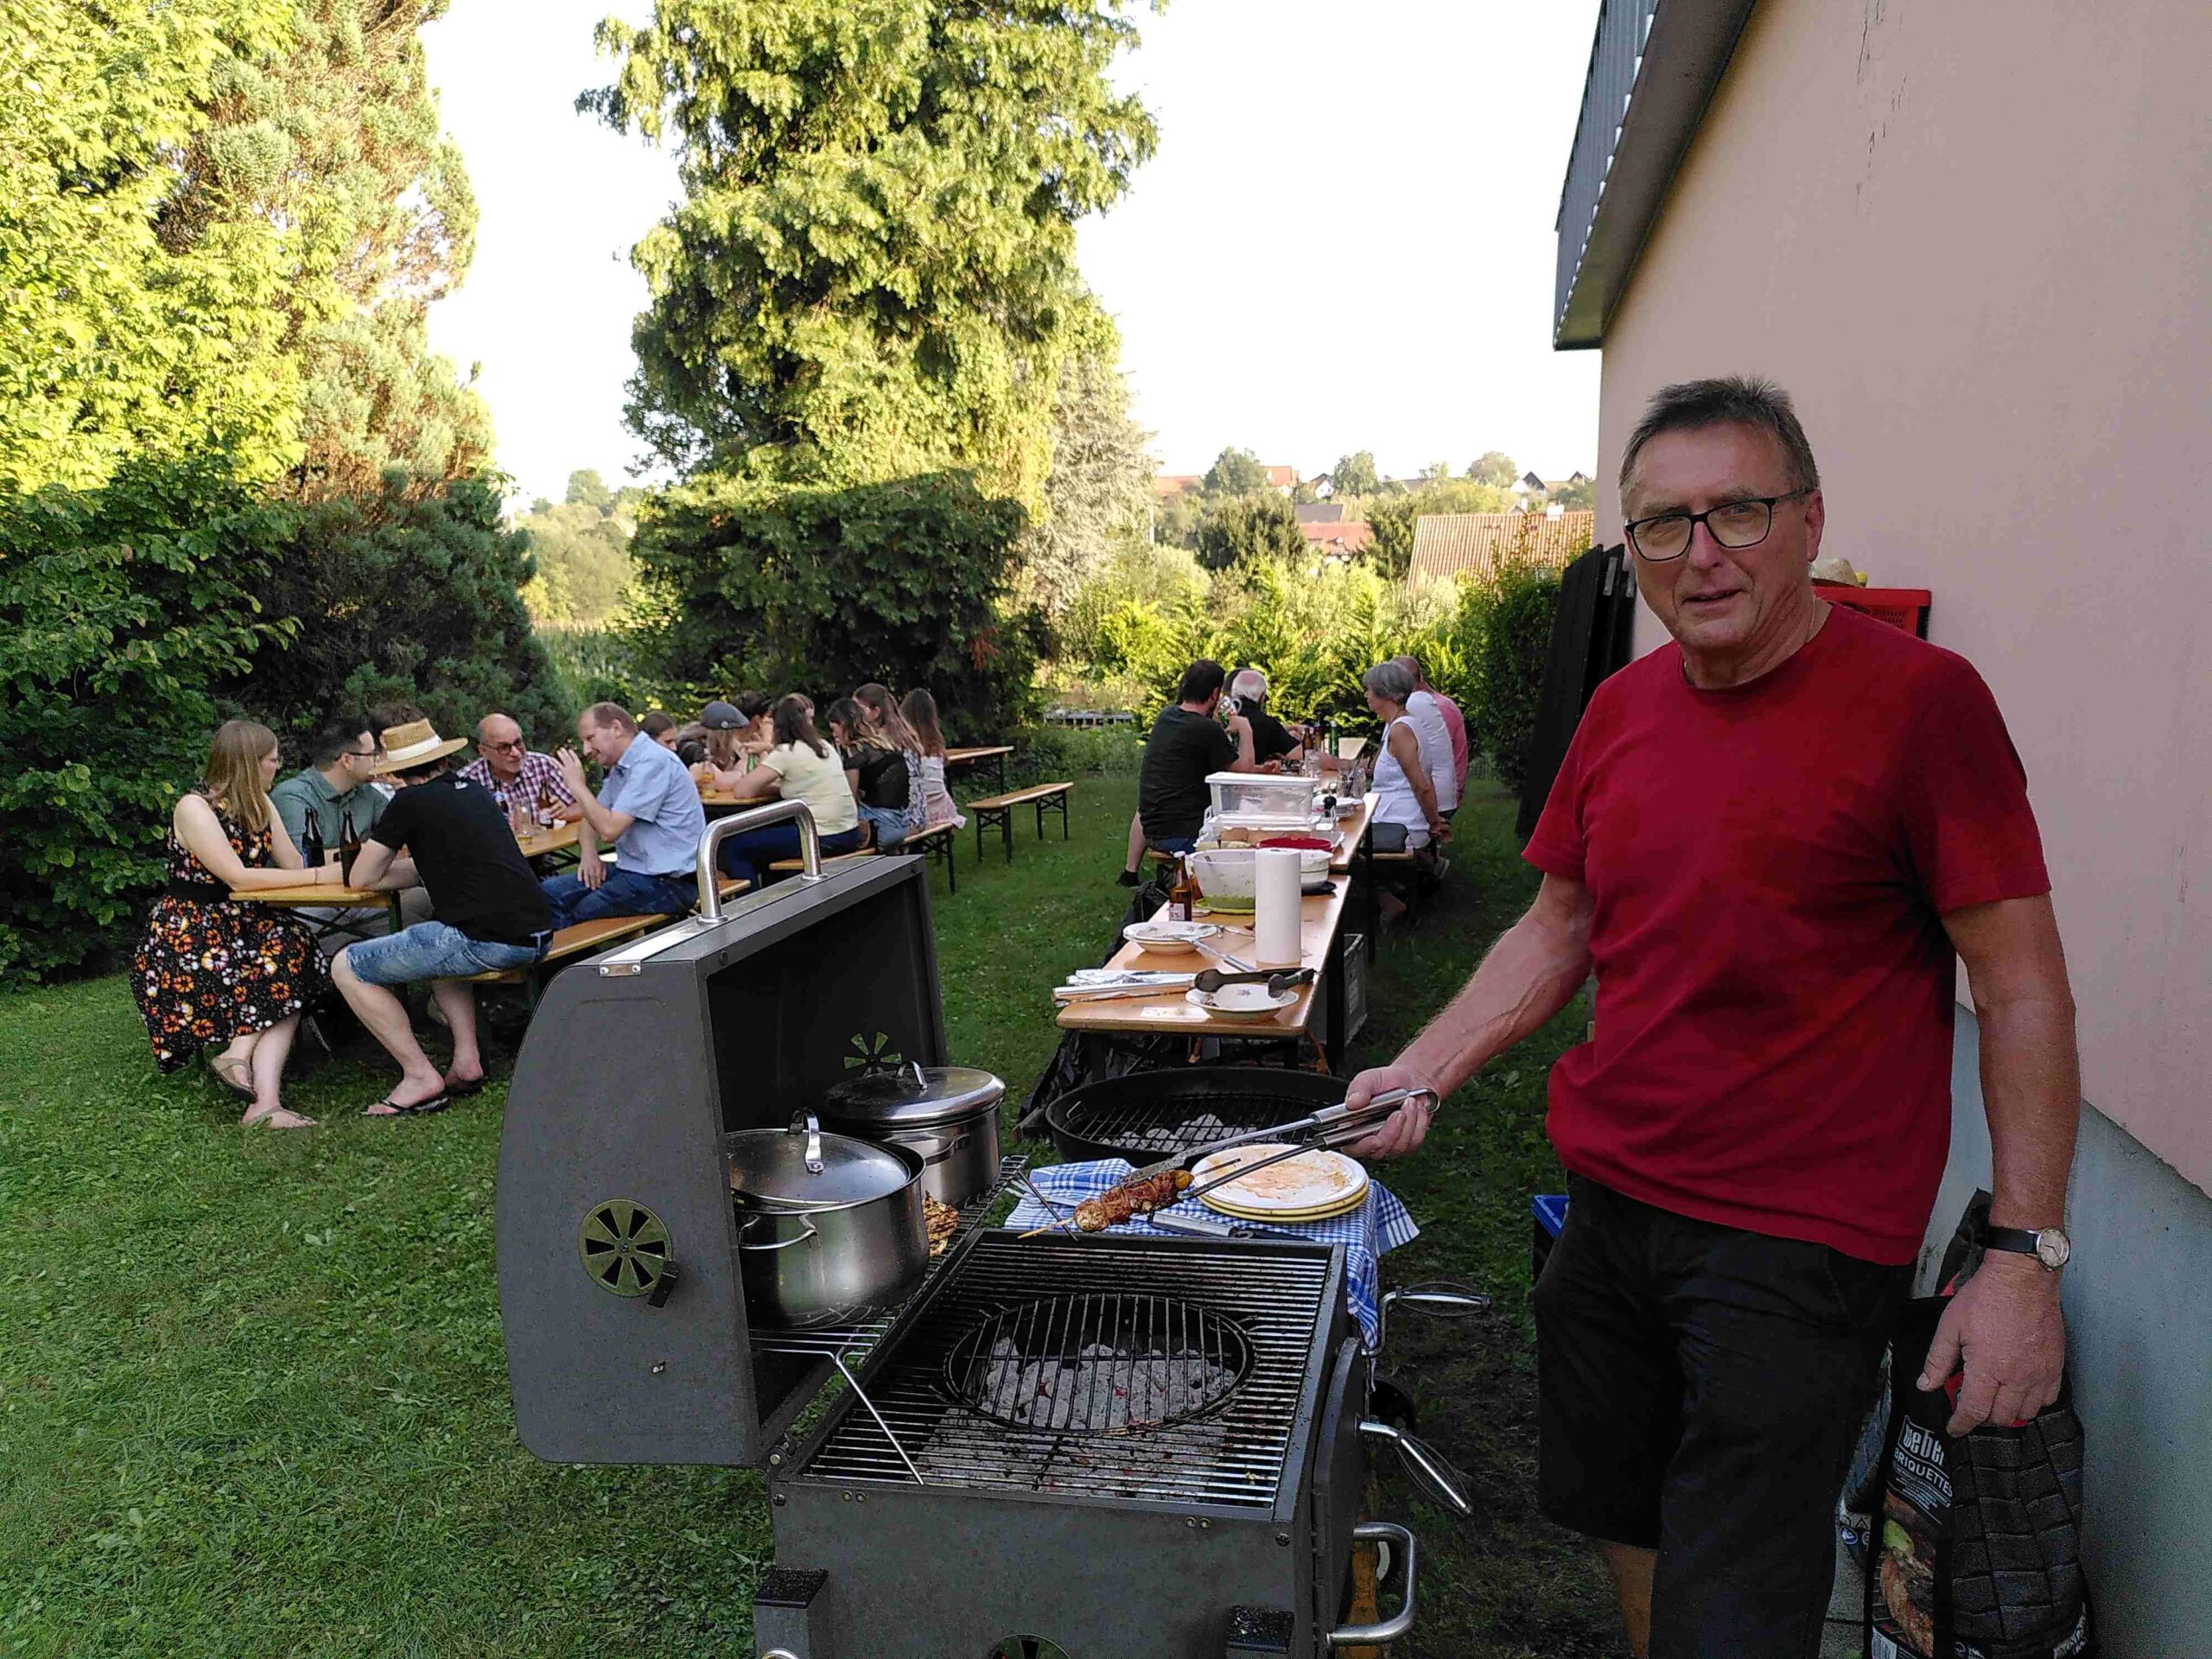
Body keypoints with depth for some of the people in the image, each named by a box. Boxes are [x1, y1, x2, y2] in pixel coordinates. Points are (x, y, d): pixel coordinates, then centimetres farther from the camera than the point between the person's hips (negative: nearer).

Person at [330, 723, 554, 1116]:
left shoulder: (410, 802, 0)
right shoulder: (477, 789, 19)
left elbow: (362, 878, 8)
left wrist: (383, 854, 27)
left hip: (488, 943, -8)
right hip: (538, 935, 8)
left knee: (347, 968, 6)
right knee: (440, 942, 37)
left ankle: (421, 1078, 3)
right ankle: (467, 1060, 23)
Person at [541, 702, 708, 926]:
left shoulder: (651, 763, -16)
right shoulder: (620, 767, 15)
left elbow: (609, 829, -21)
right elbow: (593, 819, 20)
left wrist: (578, 786, -10)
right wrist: (588, 852, -1)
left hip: (668, 881, -9)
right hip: (633, 869, 9)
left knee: (580, 912, -19)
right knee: (548, 893, 0)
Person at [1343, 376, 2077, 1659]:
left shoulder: (1919, 698, -14)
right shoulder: (1622, 708, 4)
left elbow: (2024, 989, -12)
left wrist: (2027, 1253, -15)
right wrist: (1420, 1072, 2)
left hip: (1803, 1242, -6)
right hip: (1611, 1202, 6)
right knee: (1623, 1520, 21)